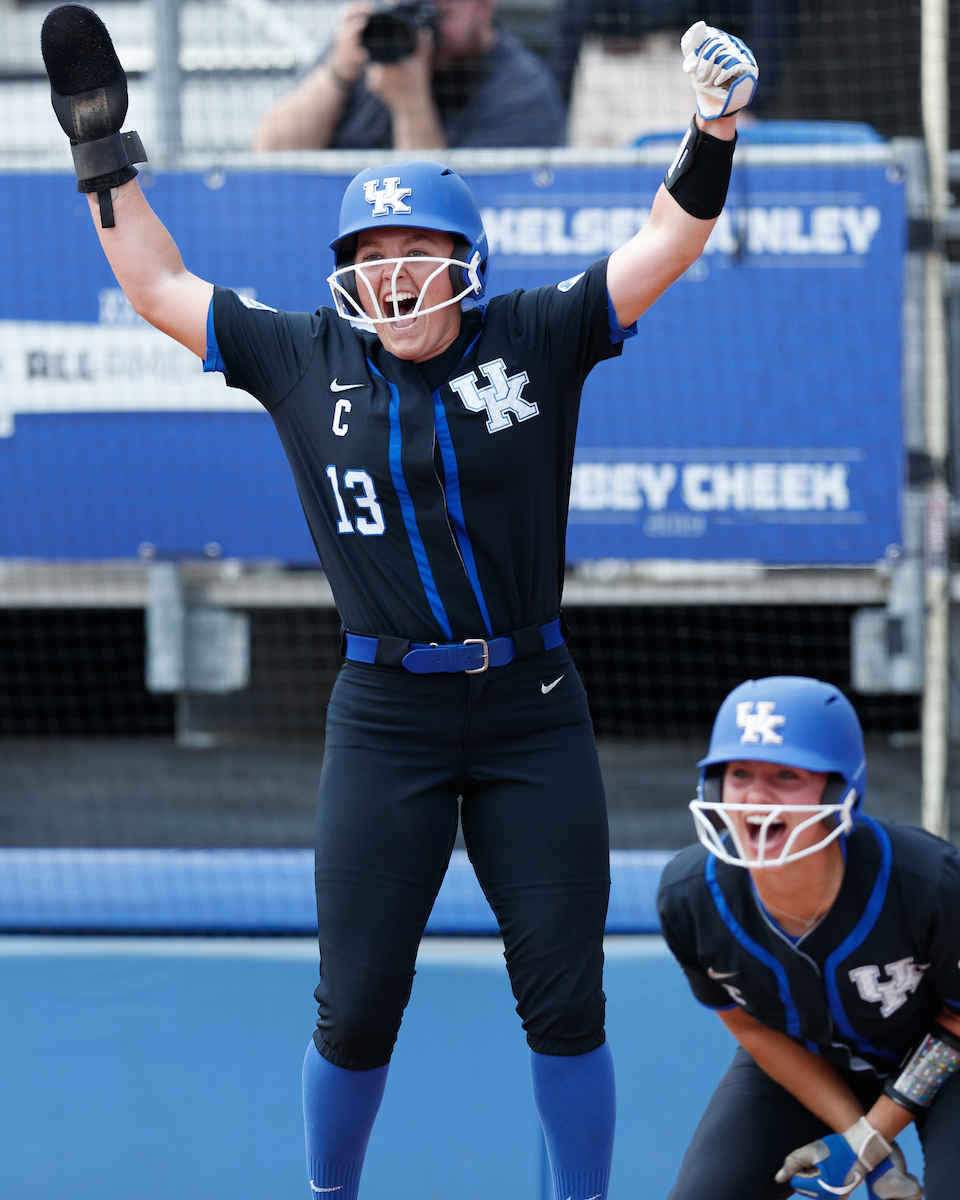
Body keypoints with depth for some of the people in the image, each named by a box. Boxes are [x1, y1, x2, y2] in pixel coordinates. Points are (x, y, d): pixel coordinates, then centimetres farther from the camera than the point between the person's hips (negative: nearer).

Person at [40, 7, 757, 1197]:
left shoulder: (535, 339, 1)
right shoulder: (305, 359, 4)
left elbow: (666, 243, -2)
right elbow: (160, 289, 13)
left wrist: (712, 136, -18)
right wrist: (104, 150, 11)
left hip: (534, 712, 0)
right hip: (386, 718, 0)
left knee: (564, 1001, 1)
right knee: (356, 1007, 2)